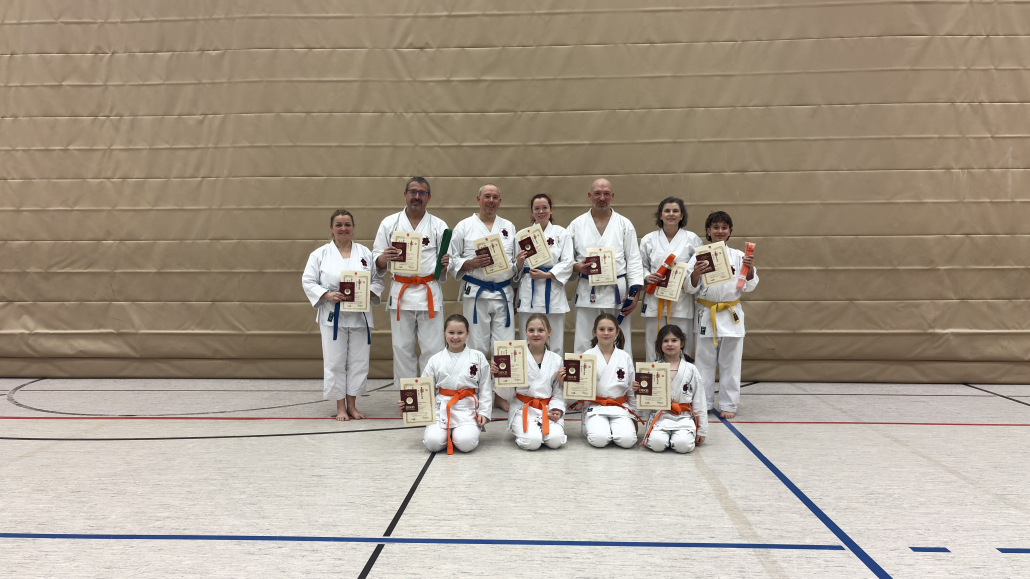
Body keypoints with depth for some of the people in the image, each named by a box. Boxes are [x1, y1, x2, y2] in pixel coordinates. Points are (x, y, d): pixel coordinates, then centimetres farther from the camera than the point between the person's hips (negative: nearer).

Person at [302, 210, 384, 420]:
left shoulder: (365, 253, 6)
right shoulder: (320, 254, 0)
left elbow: (378, 279, 9)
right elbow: (308, 281, -1)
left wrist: (369, 293, -11)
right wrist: (328, 295, -16)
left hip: (359, 315, 2)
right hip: (333, 316, -2)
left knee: (358, 362, 7)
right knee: (335, 362, 2)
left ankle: (352, 405, 21)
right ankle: (340, 407, 15)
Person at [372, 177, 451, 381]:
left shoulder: (439, 226, 7)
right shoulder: (389, 224, 7)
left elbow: (447, 262, 8)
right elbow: (377, 261, 7)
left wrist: (445, 263, -15)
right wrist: (385, 258, -16)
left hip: (430, 293, 0)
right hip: (401, 293, 1)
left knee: (433, 349, 0)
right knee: (402, 349, 6)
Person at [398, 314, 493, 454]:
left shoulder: (478, 357, 5)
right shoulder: (435, 360, 8)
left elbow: (485, 388, 7)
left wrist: (484, 412, -1)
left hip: (468, 410, -1)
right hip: (442, 409, 1)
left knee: (466, 443, -26)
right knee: (432, 442, -22)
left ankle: (458, 433, 10)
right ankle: (447, 433, 12)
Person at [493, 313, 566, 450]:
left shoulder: (557, 360, 6)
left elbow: (558, 392, 9)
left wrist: (557, 409, -8)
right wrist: (497, 376, -17)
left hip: (547, 409, 2)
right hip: (523, 408, -2)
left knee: (556, 440, -23)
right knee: (532, 442, -25)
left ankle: (540, 429, 10)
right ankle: (521, 432, 9)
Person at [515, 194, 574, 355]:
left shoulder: (560, 233, 7)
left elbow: (567, 263, -2)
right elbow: (517, 268, 12)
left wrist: (546, 275, -13)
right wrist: (519, 263, -10)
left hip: (552, 292, -1)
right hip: (529, 293, 2)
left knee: (554, 342, -1)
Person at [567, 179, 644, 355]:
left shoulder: (625, 225, 9)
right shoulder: (577, 224, 9)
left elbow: (634, 261, 5)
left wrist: (635, 294, -3)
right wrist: (577, 267, -12)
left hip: (617, 293, 0)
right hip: (587, 292, 0)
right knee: (584, 345, 1)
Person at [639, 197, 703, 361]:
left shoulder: (692, 239, 8)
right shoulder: (648, 240, 11)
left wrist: (688, 280, -11)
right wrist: (647, 277, -8)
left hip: (682, 302, -1)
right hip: (655, 300, 1)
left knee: (681, 348, -1)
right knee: (653, 347, 1)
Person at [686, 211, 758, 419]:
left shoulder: (738, 256, 3)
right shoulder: (699, 256, 0)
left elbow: (749, 286, 2)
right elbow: (691, 288, -2)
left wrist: (750, 269, -15)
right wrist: (696, 272, -20)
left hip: (731, 315, 1)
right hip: (706, 314, -1)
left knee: (730, 363, 6)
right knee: (704, 361, 6)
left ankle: (728, 404, 17)